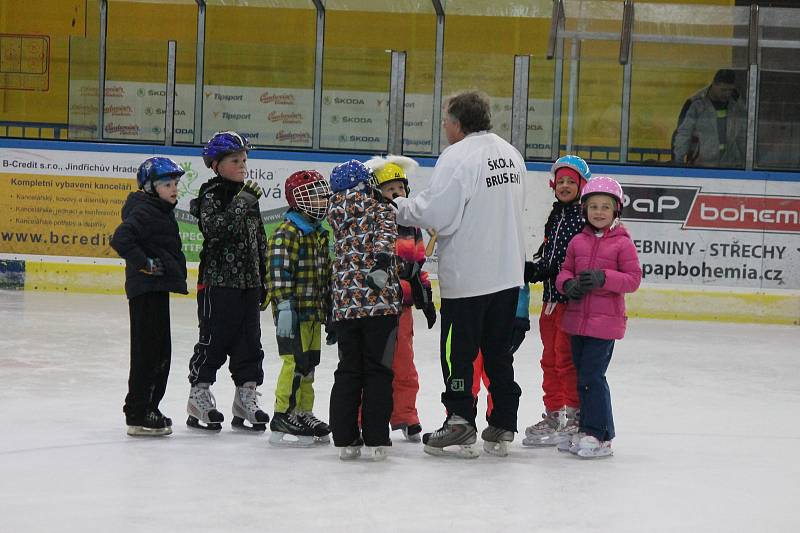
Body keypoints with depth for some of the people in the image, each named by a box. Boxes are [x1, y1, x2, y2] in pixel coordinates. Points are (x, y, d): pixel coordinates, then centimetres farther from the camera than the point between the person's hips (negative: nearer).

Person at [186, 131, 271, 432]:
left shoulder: (248, 195, 14)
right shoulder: (211, 194, -8)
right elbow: (214, 229, -25)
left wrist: (263, 282, 17)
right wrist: (241, 203, -29)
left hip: (248, 283, 7)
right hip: (218, 280, -7)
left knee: (249, 342, 8)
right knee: (213, 340, -2)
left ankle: (246, 398, 15)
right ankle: (199, 398, 7)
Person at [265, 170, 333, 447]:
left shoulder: (320, 235, 17)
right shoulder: (286, 234, -12)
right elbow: (279, 272, -19)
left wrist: (330, 309, 25)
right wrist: (283, 306, -25)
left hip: (314, 313, 9)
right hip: (294, 312, -9)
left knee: (309, 364, 13)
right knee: (296, 363, -9)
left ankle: (303, 414, 22)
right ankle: (283, 418, -4)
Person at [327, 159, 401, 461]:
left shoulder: (335, 214, 12)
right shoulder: (381, 210, 1)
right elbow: (386, 233, -18)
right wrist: (382, 259, -32)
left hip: (344, 305, 4)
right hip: (380, 301, -4)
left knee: (348, 371, 11)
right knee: (378, 371, 3)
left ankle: (345, 439, 8)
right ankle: (376, 440, 1)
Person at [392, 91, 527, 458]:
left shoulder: (458, 156, -16)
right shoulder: (511, 154, 10)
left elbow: (437, 214, -19)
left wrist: (398, 206, -4)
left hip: (466, 276, -8)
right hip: (508, 274, 8)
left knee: (459, 352, 1)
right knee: (499, 352, 14)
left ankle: (460, 423, 1)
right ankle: (501, 429, 18)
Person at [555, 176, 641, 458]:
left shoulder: (622, 242, -6)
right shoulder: (578, 241, 9)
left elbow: (633, 278, -8)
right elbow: (564, 271, 14)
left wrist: (603, 278, -22)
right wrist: (569, 284, -8)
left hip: (605, 321, -6)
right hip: (577, 318, 6)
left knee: (591, 376, -10)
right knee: (583, 377, 13)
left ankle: (599, 437, -4)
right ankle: (587, 431, 24)